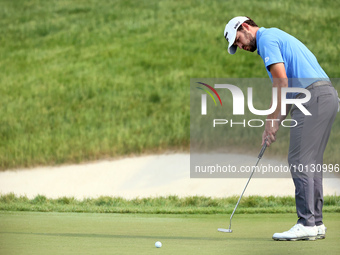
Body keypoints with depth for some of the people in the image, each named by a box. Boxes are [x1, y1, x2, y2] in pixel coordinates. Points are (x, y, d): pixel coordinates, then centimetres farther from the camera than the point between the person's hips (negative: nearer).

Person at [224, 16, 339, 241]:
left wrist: (274, 120, -8)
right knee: (311, 163, 11)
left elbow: (281, 81, -13)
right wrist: (274, 124, 19)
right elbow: (288, 88, 26)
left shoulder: (266, 38, -3)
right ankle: (316, 223, 11)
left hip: (313, 98, -10)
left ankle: (307, 224, -11)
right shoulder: (277, 37, 28)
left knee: (300, 161, -9)